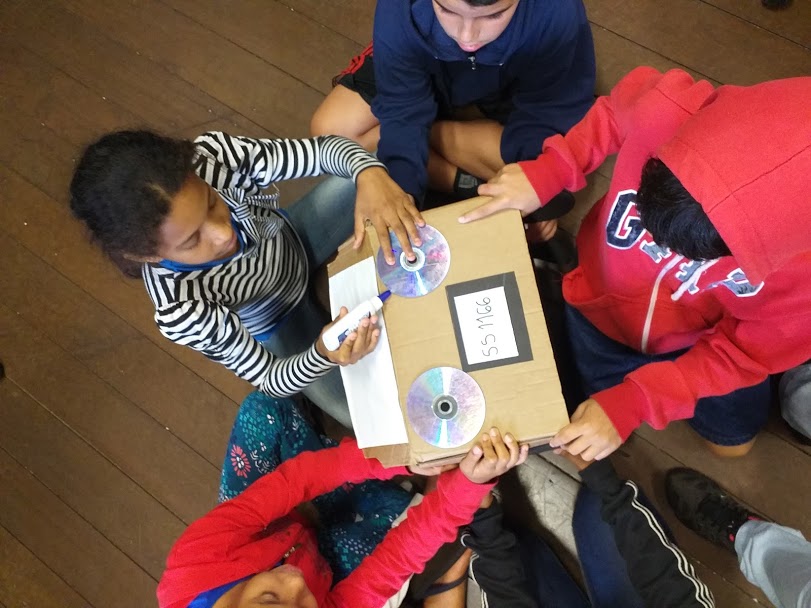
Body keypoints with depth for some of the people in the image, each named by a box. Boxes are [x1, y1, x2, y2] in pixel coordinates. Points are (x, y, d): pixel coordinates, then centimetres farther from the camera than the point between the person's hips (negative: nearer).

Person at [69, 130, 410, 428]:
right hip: (276, 328, -3)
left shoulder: (213, 155, -37)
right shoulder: (181, 312, -41)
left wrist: (371, 175, -50)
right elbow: (271, 382, -26)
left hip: (293, 239, 3)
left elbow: (326, 147, -27)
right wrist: (323, 355, -48)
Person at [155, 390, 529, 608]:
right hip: (317, 556, -1)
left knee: (265, 407, -7)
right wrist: (471, 480, -48)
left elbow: (292, 479, -40)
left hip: (251, 539, 2)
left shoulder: (188, 571, -41)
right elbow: (401, 553, -38)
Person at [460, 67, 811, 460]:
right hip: (603, 305, 0)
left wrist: (631, 403, -30)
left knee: (732, 441, 22)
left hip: (704, 338, 1)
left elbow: (744, 351, -22)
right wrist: (547, 173, -24)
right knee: (576, 446, 12)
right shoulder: (667, 112, -40)